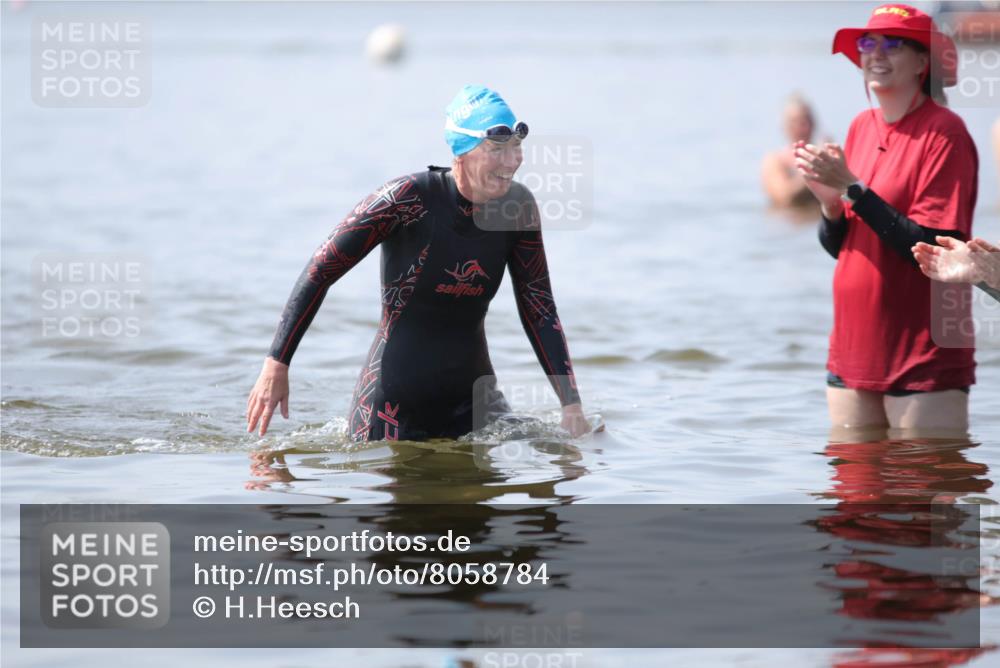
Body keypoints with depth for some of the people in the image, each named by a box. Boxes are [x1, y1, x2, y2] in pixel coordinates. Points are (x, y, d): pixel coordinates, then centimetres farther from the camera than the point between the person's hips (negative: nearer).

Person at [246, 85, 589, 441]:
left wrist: (571, 403, -3)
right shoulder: (410, 197, -19)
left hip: (472, 396, 5)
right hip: (394, 402, -5)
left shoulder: (518, 207, -4)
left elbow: (540, 310, 4)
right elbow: (321, 270, -14)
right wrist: (276, 365, -16)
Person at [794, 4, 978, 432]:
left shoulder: (944, 132, -11)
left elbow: (935, 251, -19)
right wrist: (830, 204, -8)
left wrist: (852, 187, -19)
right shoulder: (862, 126, 9)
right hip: (853, 352, 7)